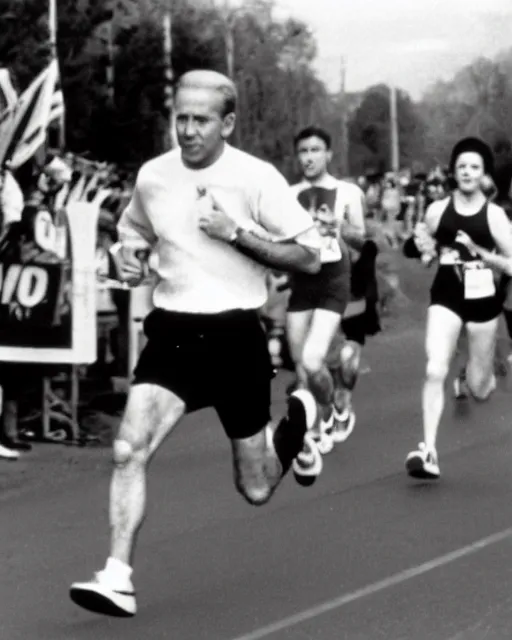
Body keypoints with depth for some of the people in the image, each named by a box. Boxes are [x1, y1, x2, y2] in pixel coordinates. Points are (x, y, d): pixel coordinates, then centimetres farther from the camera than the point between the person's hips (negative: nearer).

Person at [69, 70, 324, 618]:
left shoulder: (256, 178, -9)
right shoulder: (152, 177, 2)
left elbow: (309, 257, -8)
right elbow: (133, 230, 23)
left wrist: (236, 233, -19)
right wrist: (129, 255, -1)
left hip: (234, 334, -2)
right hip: (172, 331, 2)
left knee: (257, 490, 9)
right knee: (129, 449, -22)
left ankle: (297, 418, 42)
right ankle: (117, 580, -18)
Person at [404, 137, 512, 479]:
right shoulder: (437, 210, 0)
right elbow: (425, 254, 15)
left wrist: (483, 257, -23)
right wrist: (423, 248, -8)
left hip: (482, 299, -1)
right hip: (446, 297, 1)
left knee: (479, 389, 10)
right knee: (435, 371, -19)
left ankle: (485, 371, 49)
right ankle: (429, 451, -18)